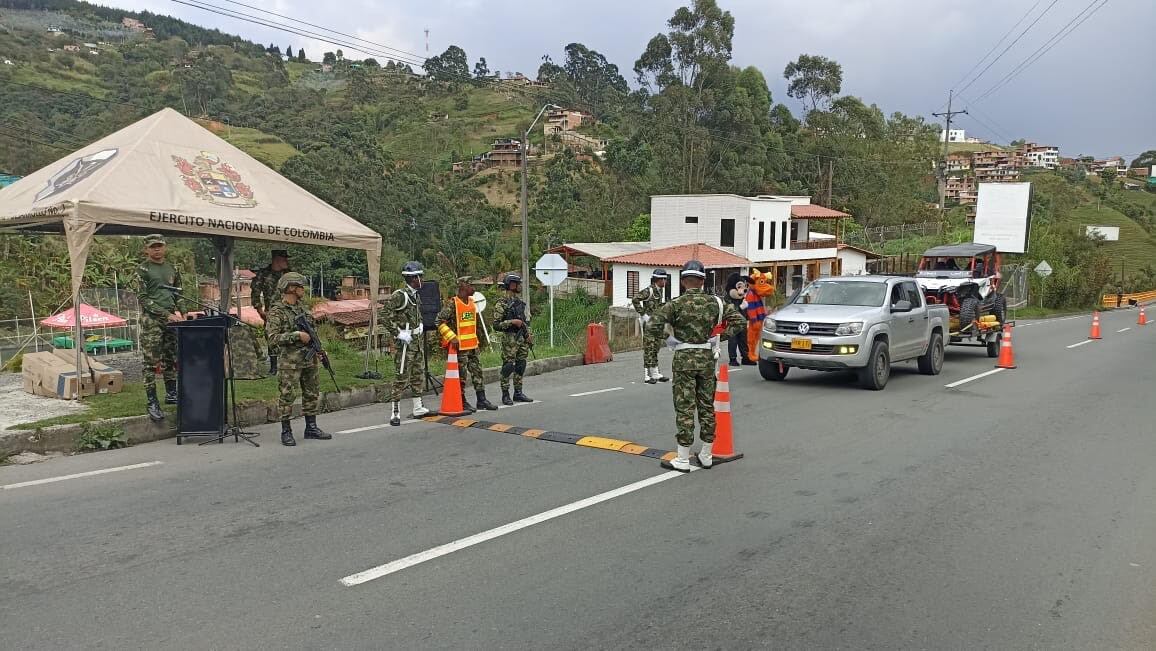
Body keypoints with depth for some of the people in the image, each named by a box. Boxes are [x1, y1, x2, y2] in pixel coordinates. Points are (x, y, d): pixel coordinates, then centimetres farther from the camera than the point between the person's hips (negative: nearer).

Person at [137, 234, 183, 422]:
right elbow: (143, 298, -9)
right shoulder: (142, 270, -2)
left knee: (171, 359, 11)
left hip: (171, 319, 6)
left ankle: (171, 394, 24)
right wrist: (166, 314, -15)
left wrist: (177, 311, 5)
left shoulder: (172, 269, 15)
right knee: (151, 362, -6)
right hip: (151, 320, -6)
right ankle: (152, 403, -4)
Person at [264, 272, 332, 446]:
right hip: (289, 362, -7)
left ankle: (311, 427, 21)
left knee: (312, 394, 11)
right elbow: (273, 338, -17)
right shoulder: (276, 312, -9)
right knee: (287, 396, -3)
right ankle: (286, 431, 6)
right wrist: (297, 335, -19)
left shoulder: (303, 309, 14)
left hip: (309, 360, 7)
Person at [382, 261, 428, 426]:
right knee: (401, 377, -6)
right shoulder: (399, 295, -15)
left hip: (417, 341, 9)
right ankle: (395, 413, -1)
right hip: (404, 343, -9)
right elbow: (384, 317, -20)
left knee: (418, 374, 15)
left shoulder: (416, 295, 12)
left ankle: (418, 408, 26)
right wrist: (397, 333, -19)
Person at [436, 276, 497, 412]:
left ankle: (481, 400, 15)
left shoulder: (472, 302, 11)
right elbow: (439, 322, -15)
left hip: (473, 345, 8)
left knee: (477, 371, 9)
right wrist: (451, 337, -20)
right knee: (461, 374, 1)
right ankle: (462, 402, 11)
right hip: (460, 346, -8)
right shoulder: (452, 304, -14)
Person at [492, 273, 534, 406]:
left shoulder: (520, 302, 14)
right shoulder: (501, 303, -10)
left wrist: (529, 335, 13)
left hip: (522, 338, 7)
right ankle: (505, 395, 4)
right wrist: (512, 322, -20)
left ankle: (518, 393, 18)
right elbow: (496, 324, -14)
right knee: (508, 366, -4)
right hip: (510, 339, -7)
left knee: (520, 366, 10)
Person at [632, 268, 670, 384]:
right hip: (648, 323, -8)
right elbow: (635, 300, -23)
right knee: (648, 349, -7)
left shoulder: (661, 291, 12)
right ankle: (646, 376, -4)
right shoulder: (649, 291, -14)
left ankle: (655, 374, 19)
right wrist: (643, 314, -20)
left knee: (656, 348, 12)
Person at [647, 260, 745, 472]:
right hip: (707, 358, 4)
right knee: (707, 406, 14)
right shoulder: (715, 302, 1)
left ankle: (683, 460, 4)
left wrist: (669, 339, 2)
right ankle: (706, 455, 23)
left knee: (685, 409, 0)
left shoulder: (677, 304, -9)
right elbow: (740, 322, -1)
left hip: (684, 359, -3)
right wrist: (721, 335, 7)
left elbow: (653, 326, -15)